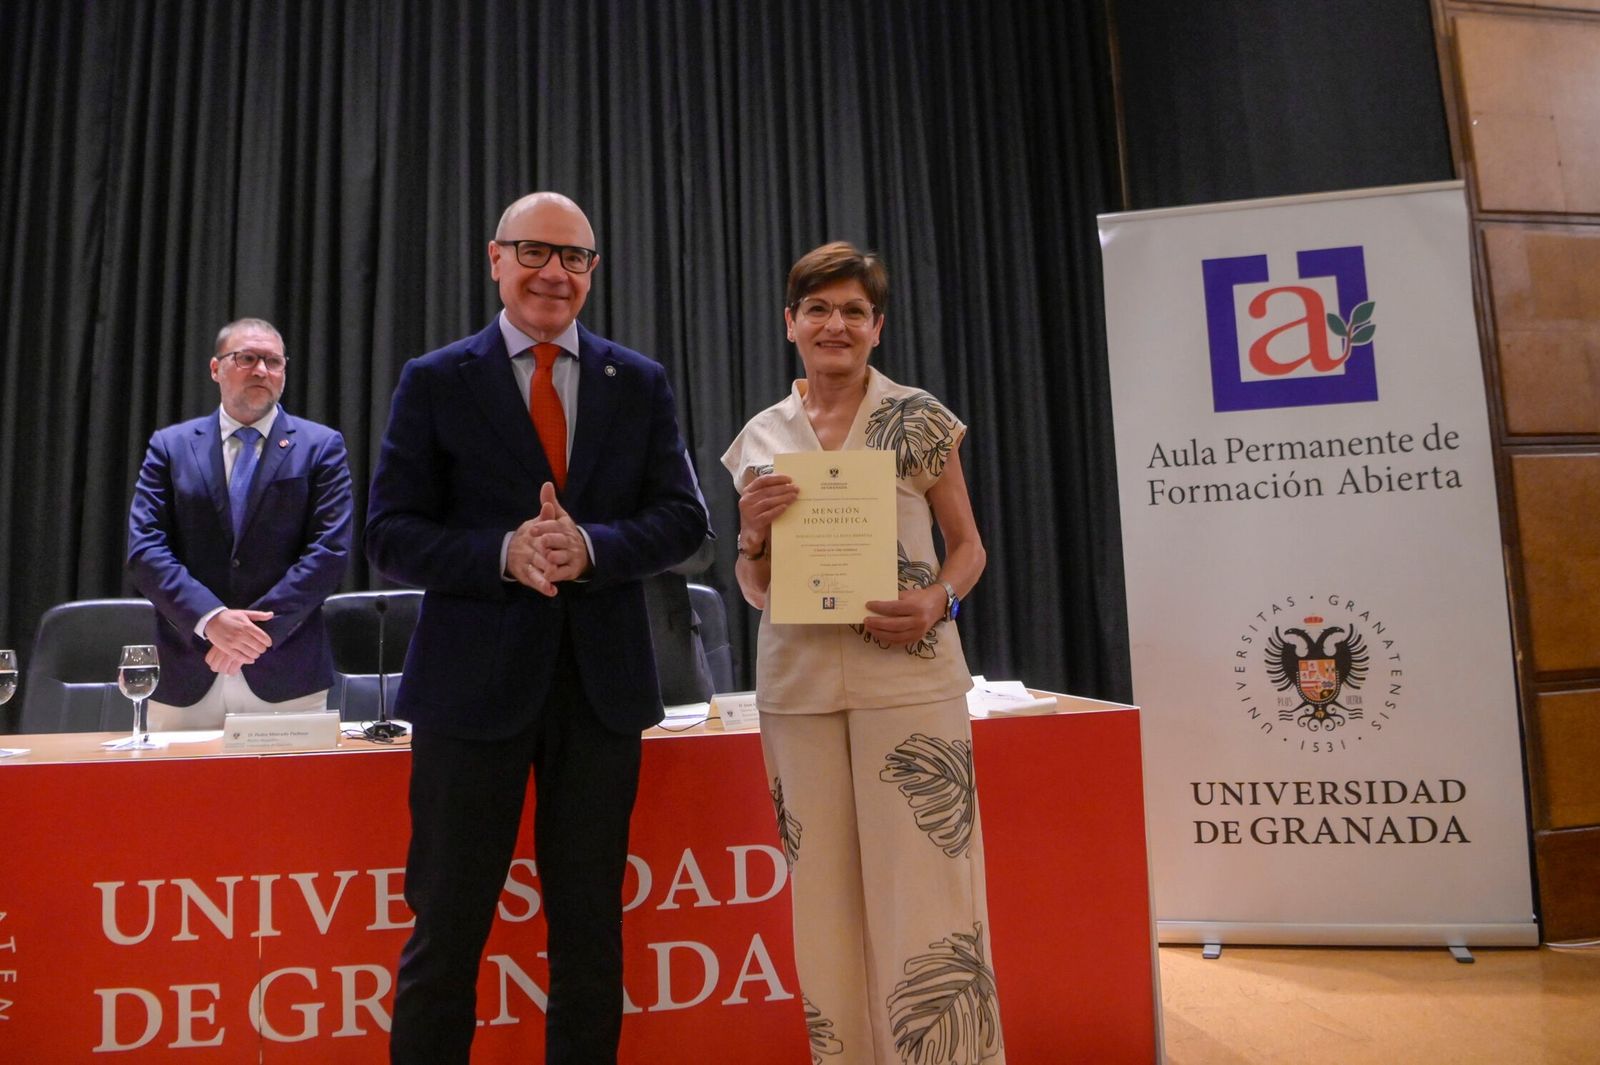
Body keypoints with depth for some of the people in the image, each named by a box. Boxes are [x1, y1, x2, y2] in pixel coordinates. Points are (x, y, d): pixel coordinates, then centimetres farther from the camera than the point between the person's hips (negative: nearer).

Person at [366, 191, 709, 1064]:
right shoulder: (435, 383, 3)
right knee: (446, 928, 9)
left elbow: (683, 517, 2)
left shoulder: (639, 384, 8)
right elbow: (391, 538, -1)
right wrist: (503, 553, -18)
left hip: (602, 680, 2)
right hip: (476, 681, -1)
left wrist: (590, 547, -16)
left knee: (591, 927, 14)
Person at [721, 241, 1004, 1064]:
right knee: (825, 903, 11)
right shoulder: (761, 438, 8)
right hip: (798, 684, 3)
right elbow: (755, 588, 11)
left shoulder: (920, 419, 1)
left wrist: (940, 602, -13)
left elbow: (968, 546, 7)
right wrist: (753, 534, -9)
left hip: (908, 676, -2)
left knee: (922, 896, 0)